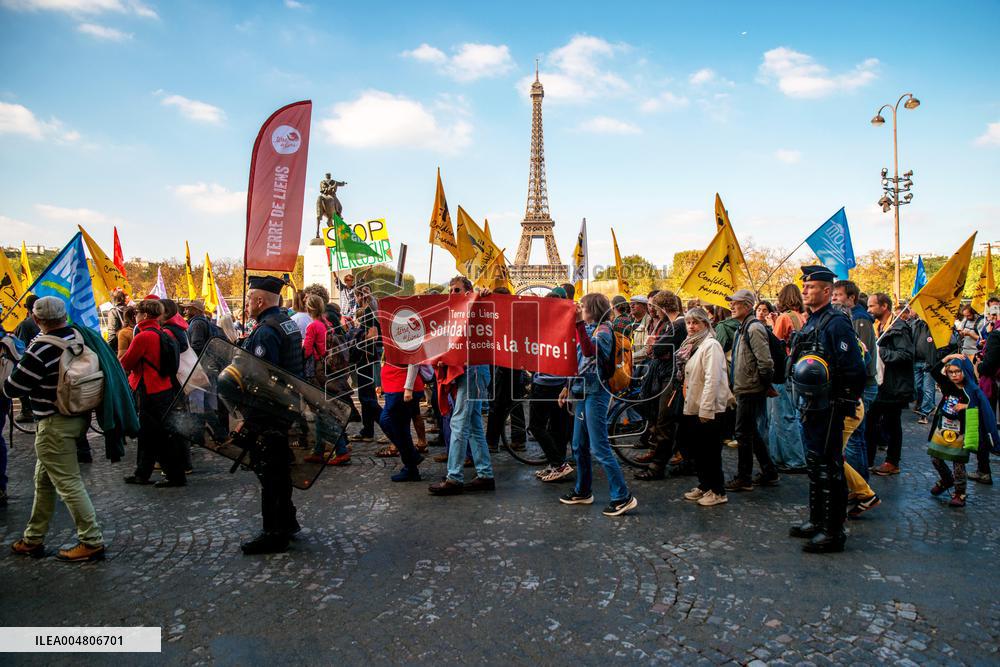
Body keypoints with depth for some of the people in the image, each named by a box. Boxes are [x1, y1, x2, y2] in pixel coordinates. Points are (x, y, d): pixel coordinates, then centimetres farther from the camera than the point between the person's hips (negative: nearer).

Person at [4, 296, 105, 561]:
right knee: (44, 480, 20)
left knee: (68, 483, -1)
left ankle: (92, 541, 5)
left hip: (54, 424, -9)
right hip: (78, 415, 9)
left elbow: (12, 388, -11)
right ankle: (33, 539, 32)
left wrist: (20, 362, 8)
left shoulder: (41, 349, -20)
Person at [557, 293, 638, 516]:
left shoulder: (603, 329, -10)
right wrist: (569, 387, 19)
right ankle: (582, 491, 26)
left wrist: (579, 324, -32)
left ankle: (622, 497, -4)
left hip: (595, 393, -9)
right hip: (582, 391, 9)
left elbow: (589, 351, -30)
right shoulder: (589, 330, 14)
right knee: (579, 446, 14)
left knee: (599, 448, -9)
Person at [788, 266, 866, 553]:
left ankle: (833, 532, 7)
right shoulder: (811, 322, 15)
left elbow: (854, 371, -20)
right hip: (811, 408, 10)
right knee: (815, 465, 18)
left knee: (829, 469, -2)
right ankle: (817, 521, 31)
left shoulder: (836, 323, -15)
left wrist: (843, 405, -16)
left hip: (828, 410, -10)